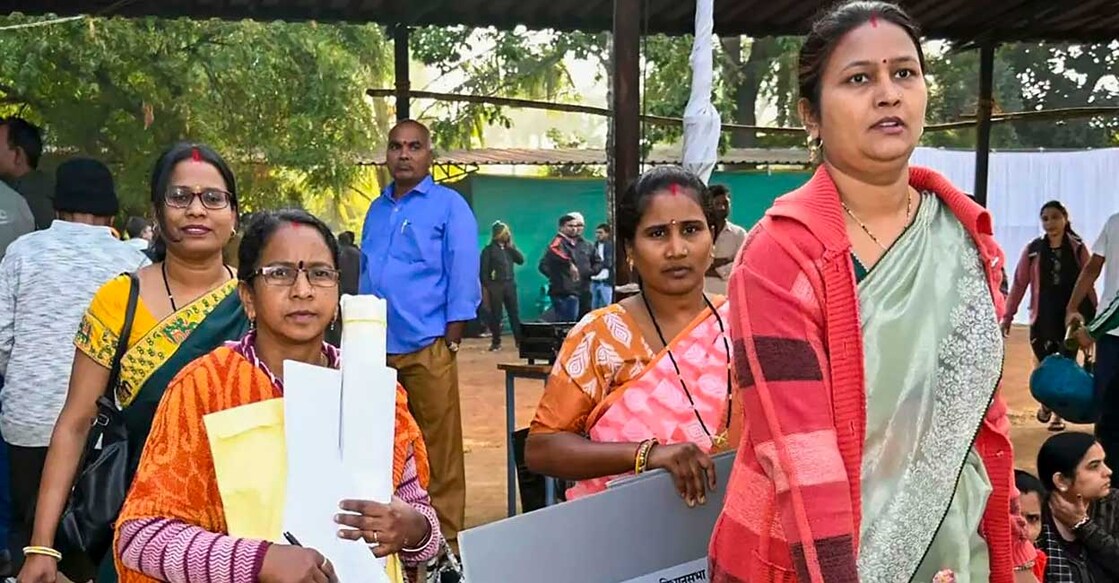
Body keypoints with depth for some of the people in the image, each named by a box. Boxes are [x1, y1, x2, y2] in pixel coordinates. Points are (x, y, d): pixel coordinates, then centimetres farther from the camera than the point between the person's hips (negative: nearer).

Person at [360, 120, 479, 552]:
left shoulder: (449, 206, -1)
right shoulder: (376, 209, 16)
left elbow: (463, 278, -6)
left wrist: (450, 343, -11)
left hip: (426, 349, -5)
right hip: (377, 349, 6)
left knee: (439, 450, -2)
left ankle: (445, 540, 9)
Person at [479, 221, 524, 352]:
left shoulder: (510, 248, 13)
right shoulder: (489, 249, -2)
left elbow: (521, 260, 3)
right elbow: (484, 270, -5)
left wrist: (511, 246, -1)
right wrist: (485, 287, -12)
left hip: (510, 284, 4)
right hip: (495, 285, -4)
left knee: (514, 313, 4)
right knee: (495, 315, 0)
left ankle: (519, 340, 7)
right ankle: (496, 342, 7)